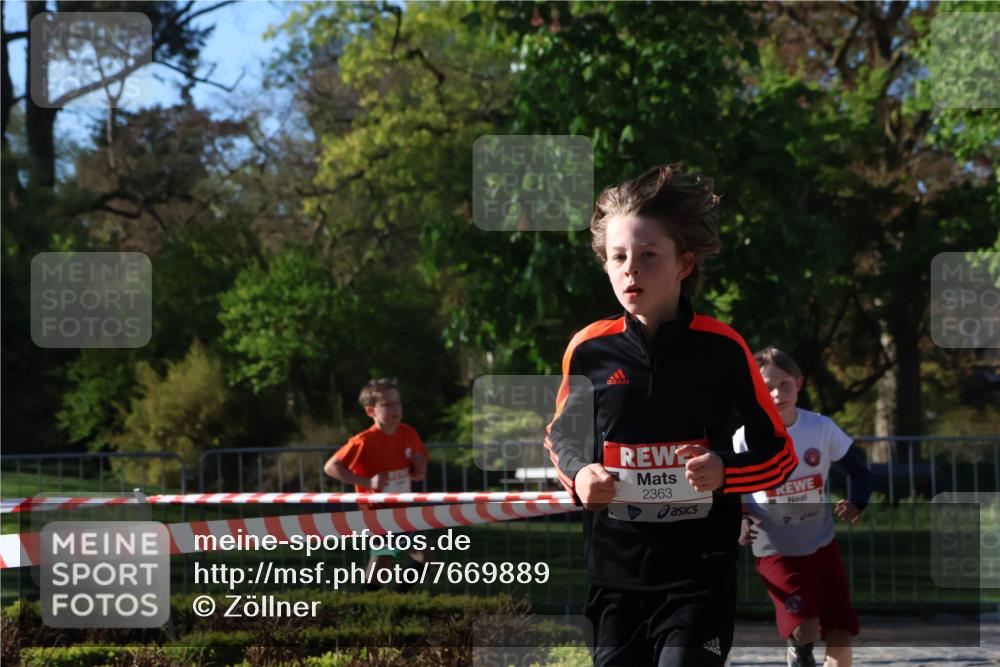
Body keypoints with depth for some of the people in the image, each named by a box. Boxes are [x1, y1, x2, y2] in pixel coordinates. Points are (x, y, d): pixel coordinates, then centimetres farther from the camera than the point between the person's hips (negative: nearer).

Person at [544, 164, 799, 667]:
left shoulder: (721, 348, -6)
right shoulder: (589, 349, 0)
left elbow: (779, 452, 3)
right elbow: (561, 434, 18)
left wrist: (725, 472, -17)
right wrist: (577, 475, -4)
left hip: (700, 572, -3)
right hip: (614, 570, 3)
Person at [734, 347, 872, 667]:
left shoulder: (821, 428, -6)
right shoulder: (745, 438, -12)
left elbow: (858, 467, 4)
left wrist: (856, 503, -14)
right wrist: (738, 522, -21)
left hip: (822, 544, 3)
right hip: (775, 552, -3)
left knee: (840, 632, 1)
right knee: (803, 627, -21)